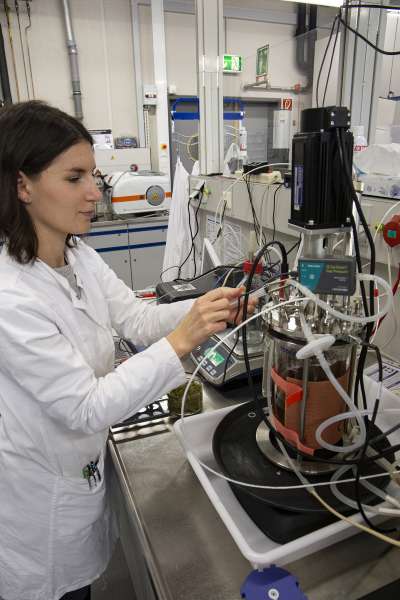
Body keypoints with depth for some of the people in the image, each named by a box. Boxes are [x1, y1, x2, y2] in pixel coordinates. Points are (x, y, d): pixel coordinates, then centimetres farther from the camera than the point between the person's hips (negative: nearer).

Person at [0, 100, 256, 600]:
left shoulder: (79, 258, -7)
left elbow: (137, 319, -6)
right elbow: (87, 407, -30)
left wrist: (210, 307, -22)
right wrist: (181, 341, -37)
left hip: (83, 462, 7)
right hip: (40, 489, -6)